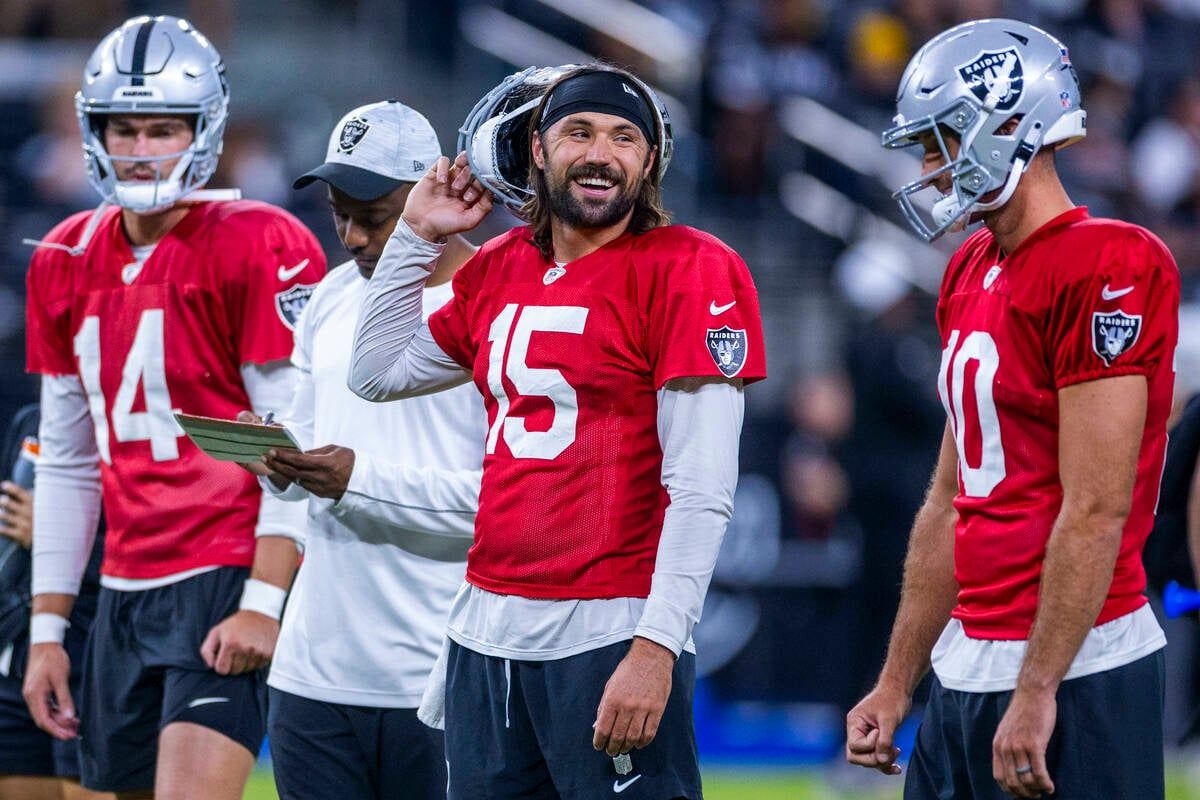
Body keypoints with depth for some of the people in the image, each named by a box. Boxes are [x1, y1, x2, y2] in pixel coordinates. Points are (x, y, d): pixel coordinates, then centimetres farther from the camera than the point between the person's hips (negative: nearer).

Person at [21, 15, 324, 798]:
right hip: (126, 592, 7)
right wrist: (48, 629, 15)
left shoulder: (260, 249, -9)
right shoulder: (67, 263, 12)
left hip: (227, 585, -7)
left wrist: (263, 604, -18)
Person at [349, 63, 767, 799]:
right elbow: (379, 372, 29)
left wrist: (656, 648, -21)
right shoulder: (499, 272, 13)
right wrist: (418, 234, 20)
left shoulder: (689, 272, -8)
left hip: (611, 638, -7)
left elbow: (700, 490, -14)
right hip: (487, 631, 7)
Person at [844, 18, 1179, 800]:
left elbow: (1095, 510, -18)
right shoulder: (972, 276, 14)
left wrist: (1037, 691, -19)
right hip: (966, 671, 9)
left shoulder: (1107, 268, -14)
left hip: (1074, 674, -9)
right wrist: (897, 684, 18)